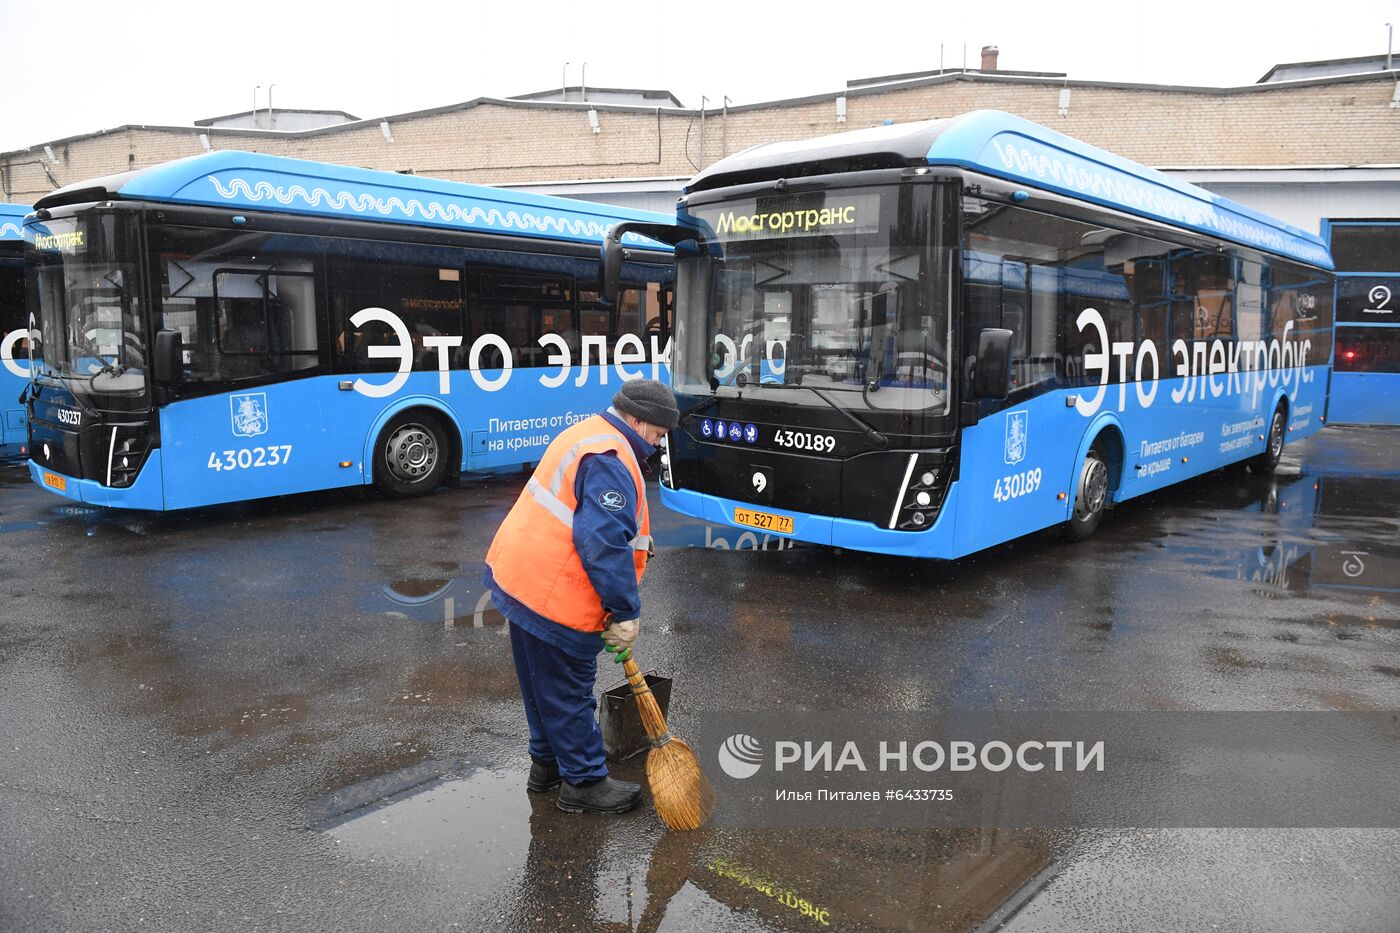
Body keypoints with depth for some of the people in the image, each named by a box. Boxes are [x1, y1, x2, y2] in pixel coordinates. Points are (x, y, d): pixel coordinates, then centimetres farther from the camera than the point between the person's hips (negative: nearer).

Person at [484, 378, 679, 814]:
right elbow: (604, 543, -29)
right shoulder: (611, 462, -21)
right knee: (568, 694, 5)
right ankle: (584, 783, 20)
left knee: (545, 687, 23)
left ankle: (547, 762, 40)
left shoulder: (588, 435, 14)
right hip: (555, 598, -11)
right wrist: (626, 614, -21)